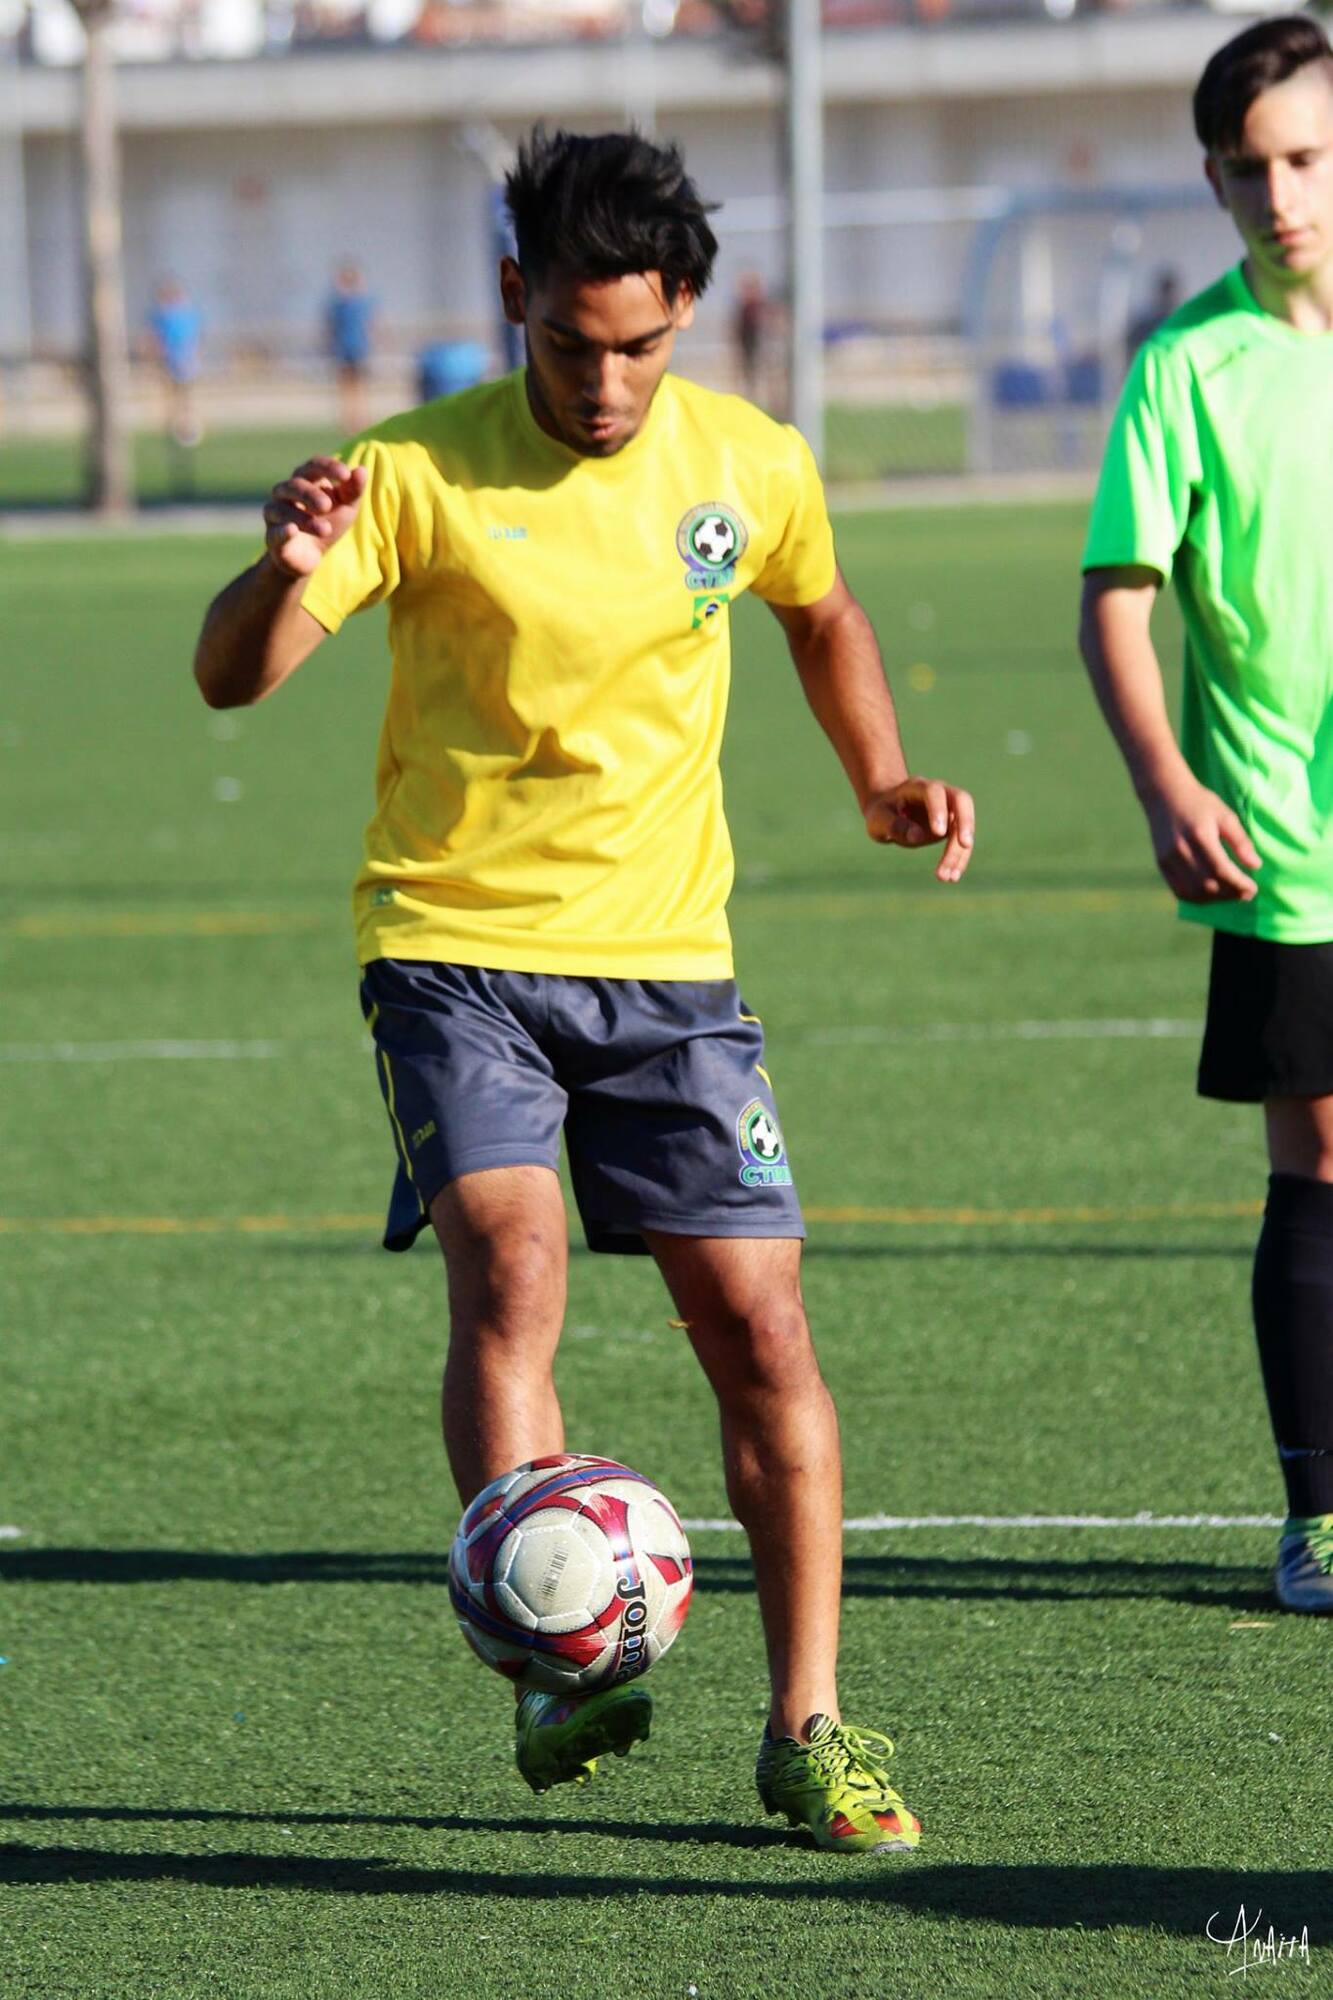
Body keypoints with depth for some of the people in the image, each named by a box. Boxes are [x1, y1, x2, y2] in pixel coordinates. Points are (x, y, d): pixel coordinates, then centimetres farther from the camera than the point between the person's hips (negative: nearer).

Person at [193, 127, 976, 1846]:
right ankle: (549, 1674, -27)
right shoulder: (417, 474, -11)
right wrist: (285, 571, -38)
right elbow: (231, 677, -17)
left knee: (760, 1329, -3)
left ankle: (806, 1723, 7)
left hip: (665, 958, 3)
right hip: (457, 947, -3)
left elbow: (820, 613, 23)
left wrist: (881, 783, 9)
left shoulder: (750, 465, 0)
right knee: (508, 1259, -25)